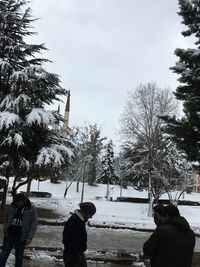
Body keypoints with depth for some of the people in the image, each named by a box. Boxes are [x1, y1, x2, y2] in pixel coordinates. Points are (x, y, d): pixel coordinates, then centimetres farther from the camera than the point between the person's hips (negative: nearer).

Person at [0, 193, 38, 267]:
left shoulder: (31, 209, -8)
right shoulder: (12, 206, 0)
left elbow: (34, 224, -7)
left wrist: (29, 237, -13)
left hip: (21, 236, -2)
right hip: (9, 234, 2)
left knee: (19, 255, 9)